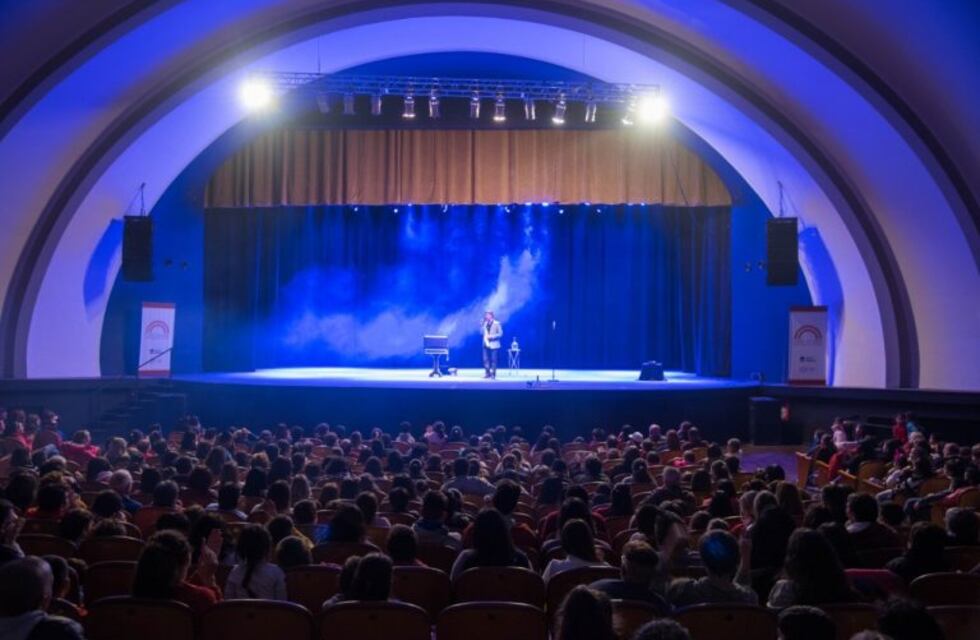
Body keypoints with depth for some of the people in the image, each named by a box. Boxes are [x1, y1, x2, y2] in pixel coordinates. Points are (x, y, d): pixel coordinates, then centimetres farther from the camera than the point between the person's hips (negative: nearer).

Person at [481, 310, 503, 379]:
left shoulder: (497, 323, -5)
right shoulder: (485, 323, 11)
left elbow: (500, 333, -7)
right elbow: (482, 332, 11)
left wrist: (491, 336, -16)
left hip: (493, 344, -5)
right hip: (486, 344, 5)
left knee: (493, 359, -2)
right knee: (486, 359, 2)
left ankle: (493, 373, 4)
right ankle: (487, 373, 7)